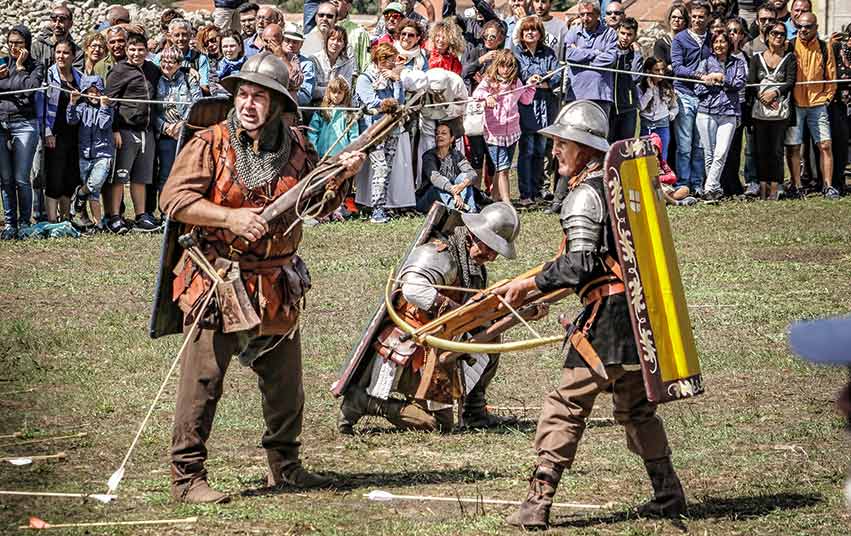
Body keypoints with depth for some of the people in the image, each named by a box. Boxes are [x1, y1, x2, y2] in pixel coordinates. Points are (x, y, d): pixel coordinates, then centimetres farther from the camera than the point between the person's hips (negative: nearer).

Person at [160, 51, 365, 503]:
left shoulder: (295, 148, 7)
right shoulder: (210, 144, -7)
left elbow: (319, 204, 17)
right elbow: (174, 200, -13)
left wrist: (339, 177, -3)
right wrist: (230, 217, -23)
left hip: (277, 286, 5)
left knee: (285, 383, 15)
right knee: (203, 380, -6)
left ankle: (285, 466, 31)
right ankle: (186, 477, -2)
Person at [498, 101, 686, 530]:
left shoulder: (585, 195, -11)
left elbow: (579, 265, -19)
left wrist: (529, 284, -13)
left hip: (607, 311, -9)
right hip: (639, 307, 9)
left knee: (566, 406, -8)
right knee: (636, 405, 20)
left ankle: (538, 502, -11)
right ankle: (667, 494, 24)